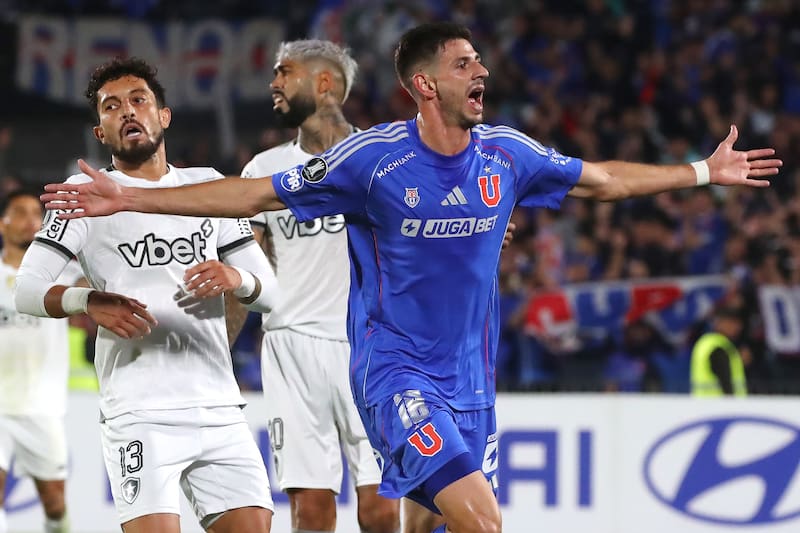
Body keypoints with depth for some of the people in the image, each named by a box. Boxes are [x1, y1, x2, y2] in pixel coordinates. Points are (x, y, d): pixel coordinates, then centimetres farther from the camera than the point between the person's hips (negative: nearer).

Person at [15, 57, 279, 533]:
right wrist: (89, 301, -22)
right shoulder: (88, 192, 6)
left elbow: (270, 291, 15)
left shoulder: (207, 185, 15)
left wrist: (237, 278, -9)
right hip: (140, 415, -4)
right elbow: (27, 289, -3)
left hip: (220, 408, 4)